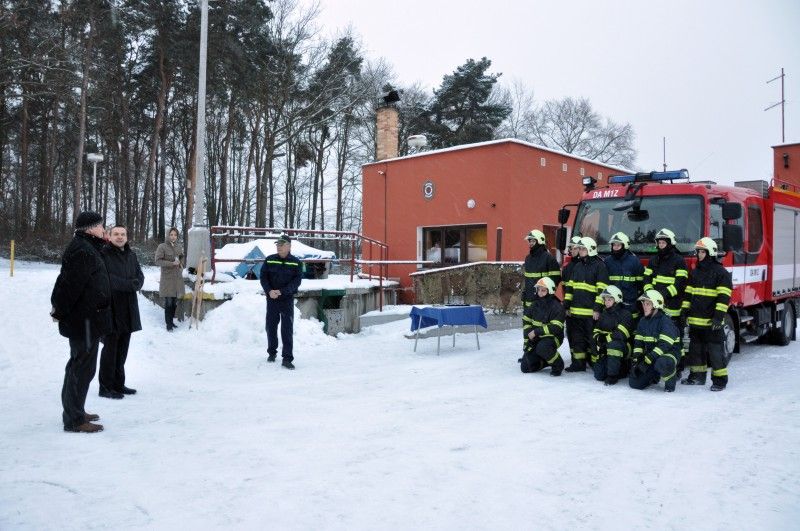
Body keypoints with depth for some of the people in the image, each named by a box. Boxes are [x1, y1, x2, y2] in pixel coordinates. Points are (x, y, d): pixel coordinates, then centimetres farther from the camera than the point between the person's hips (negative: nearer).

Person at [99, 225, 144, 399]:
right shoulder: (104, 254, -8)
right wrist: (129, 284, -13)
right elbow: (107, 279, -17)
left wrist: (131, 284, -11)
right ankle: (106, 386, 7)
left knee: (122, 348, 13)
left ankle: (118, 383, 23)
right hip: (110, 307, -7)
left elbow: (140, 278, 10)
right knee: (110, 348, -2)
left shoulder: (131, 255, 15)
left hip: (128, 309, 7)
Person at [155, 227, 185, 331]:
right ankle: (168, 324, 2)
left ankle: (171, 321, 21)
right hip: (167, 278, -5)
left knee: (175, 302, 8)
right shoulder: (162, 247, -7)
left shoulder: (179, 247, 10)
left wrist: (180, 264, 8)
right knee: (168, 302, -6)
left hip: (177, 278, 5)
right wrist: (172, 263, -19)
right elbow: (158, 260, -11)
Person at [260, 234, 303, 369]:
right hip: (271, 298, 2)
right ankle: (272, 352, 30)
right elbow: (263, 277, 1)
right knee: (271, 326, 11)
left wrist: (281, 291, -19)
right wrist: (269, 291, -16)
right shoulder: (269, 260, 3)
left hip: (287, 299, -2)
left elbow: (297, 281, -7)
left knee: (287, 329, -5)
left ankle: (287, 358, -4)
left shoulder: (296, 263, -1)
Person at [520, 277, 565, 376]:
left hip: (552, 337, -6)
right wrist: (529, 336, -1)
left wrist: (536, 332, -24)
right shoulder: (534, 305, 5)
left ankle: (558, 365, -13)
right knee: (525, 367, -2)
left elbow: (555, 328, -23)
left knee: (542, 347, -41)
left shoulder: (557, 307, -15)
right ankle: (545, 361, 24)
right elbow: (526, 322, 12)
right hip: (535, 339, 6)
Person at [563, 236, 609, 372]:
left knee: (591, 338, -2)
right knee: (576, 337, 9)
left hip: (591, 311, -7)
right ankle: (578, 362, 17)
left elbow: (602, 289, -11)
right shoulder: (577, 266, 16)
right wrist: (567, 305, 11)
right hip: (576, 310, 7)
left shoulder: (599, 265, -6)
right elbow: (570, 286, 17)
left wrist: (597, 308, -16)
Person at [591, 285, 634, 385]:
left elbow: (621, 334, -24)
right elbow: (597, 331, 9)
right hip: (604, 349, 6)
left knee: (614, 344, -41)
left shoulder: (625, 314, -12)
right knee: (599, 376, -8)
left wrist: (606, 337, -24)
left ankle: (613, 375, -29)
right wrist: (599, 338, -11)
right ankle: (622, 369, 22)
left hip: (622, 348, -6)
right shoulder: (604, 314, 11)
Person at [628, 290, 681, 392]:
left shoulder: (665, 321, -18)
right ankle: (655, 375, 26)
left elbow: (664, 345, -27)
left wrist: (647, 361, -30)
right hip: (650, 355, 6)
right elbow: (638, 342, 6)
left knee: (662, 363, -43)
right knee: (634, 383, -5)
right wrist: (635, 361, -7)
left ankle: (670, 382, -9)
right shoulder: (643, 321, 6)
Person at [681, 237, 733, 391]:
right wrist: (685, 311, 12)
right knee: (696, 349, 14)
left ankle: (720, 379, 2)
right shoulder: (695, 272, 14)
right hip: (695, 319, 7)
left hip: (711, 321, -7)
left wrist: (719, 316, -20)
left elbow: (724, 297, -14)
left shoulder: (721, 272, -8)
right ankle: (697, 376, 24)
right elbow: (688, 293, 17)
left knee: (715, 351, -4)